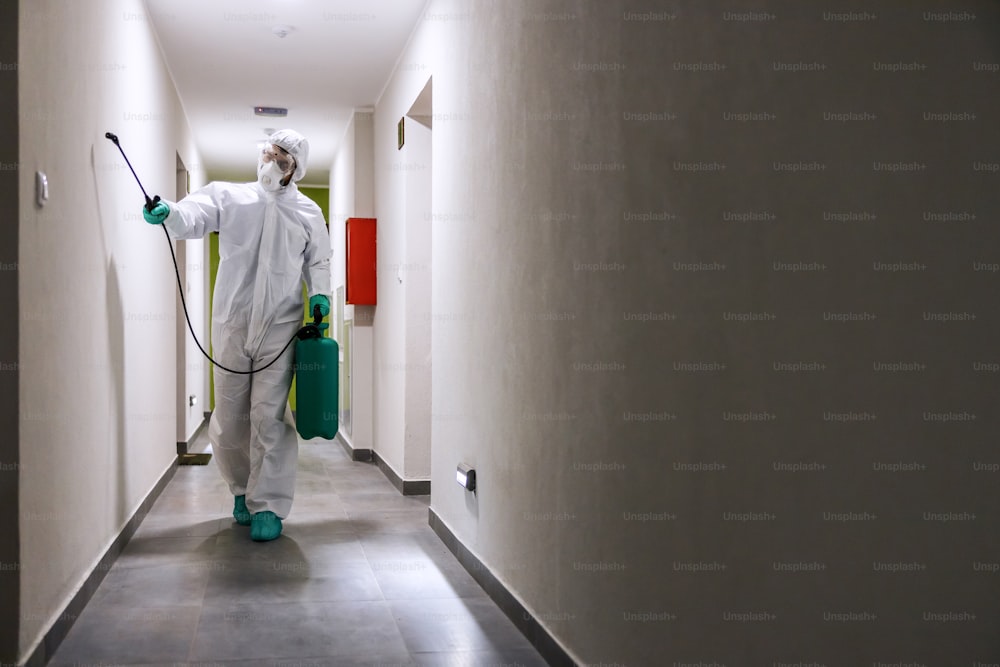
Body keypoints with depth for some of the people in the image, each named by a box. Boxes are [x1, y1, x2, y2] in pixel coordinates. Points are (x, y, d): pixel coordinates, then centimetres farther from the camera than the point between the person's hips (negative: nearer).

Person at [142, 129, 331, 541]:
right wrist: (169, 213, -30)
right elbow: (194, 217, -8)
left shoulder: (308, 212, 12)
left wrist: (319, 293, -2)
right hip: (232, 322, 1)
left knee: (268, 416, -8)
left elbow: (318, 262, 17)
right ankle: (242, 490, 28)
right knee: (229, 418, 7)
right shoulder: (229, 196, 8)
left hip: (280, 326, -1)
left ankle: (268, 506, 1)